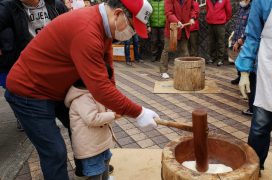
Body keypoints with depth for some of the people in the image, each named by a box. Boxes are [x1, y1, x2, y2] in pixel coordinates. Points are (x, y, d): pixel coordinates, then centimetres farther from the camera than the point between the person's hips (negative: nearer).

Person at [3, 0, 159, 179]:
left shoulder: (103, 22, -3)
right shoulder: (87, 31, -35)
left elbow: (106, 65, 3)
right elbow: (100, 89, -37)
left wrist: (114, 103, -2)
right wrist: (138, 113, -28)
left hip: (59, 89, 10)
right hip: (29, 91, -10)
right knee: (55, 153, -6)